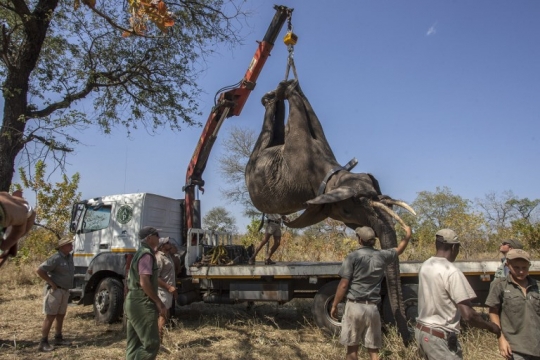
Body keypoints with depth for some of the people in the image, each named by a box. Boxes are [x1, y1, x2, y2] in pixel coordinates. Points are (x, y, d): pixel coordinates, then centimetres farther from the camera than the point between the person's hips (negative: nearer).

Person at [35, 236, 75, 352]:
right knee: (50, 316, -5)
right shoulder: (56, 258, -18)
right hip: (55, 290, -8)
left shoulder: (70, 257, 8)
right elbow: (39, 270, -21)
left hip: (65, 290, 8)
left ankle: (58, 338, 26)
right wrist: (52, 283, -18)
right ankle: (43, 343, 2)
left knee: (61, 315, 15)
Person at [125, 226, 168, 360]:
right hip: (142, 304, -10)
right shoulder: (147, 254, -14)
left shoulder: (139, 253, 18)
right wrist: (159, 303, -17)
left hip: (133, 301, 10)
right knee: (151, 344, -7)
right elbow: (144, 282, -23)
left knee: (134, 344, 13)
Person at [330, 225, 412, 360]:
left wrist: (334, 305, 0)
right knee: (373, 349, 11)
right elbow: (399, 250, 24)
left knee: (352, 347, 9)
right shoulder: (381, 256, 3)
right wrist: (407, 235, 40)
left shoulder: (353, 257, -9)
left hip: (354, 306, -3)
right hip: (372, 307, 3)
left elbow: (343, 285, -10)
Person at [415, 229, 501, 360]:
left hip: (421, 331, 8)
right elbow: (468, 315, -20)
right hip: (440, 338, -8)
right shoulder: (452, 272, -20)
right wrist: (490, 326, -3)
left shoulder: (425, 266, 3)